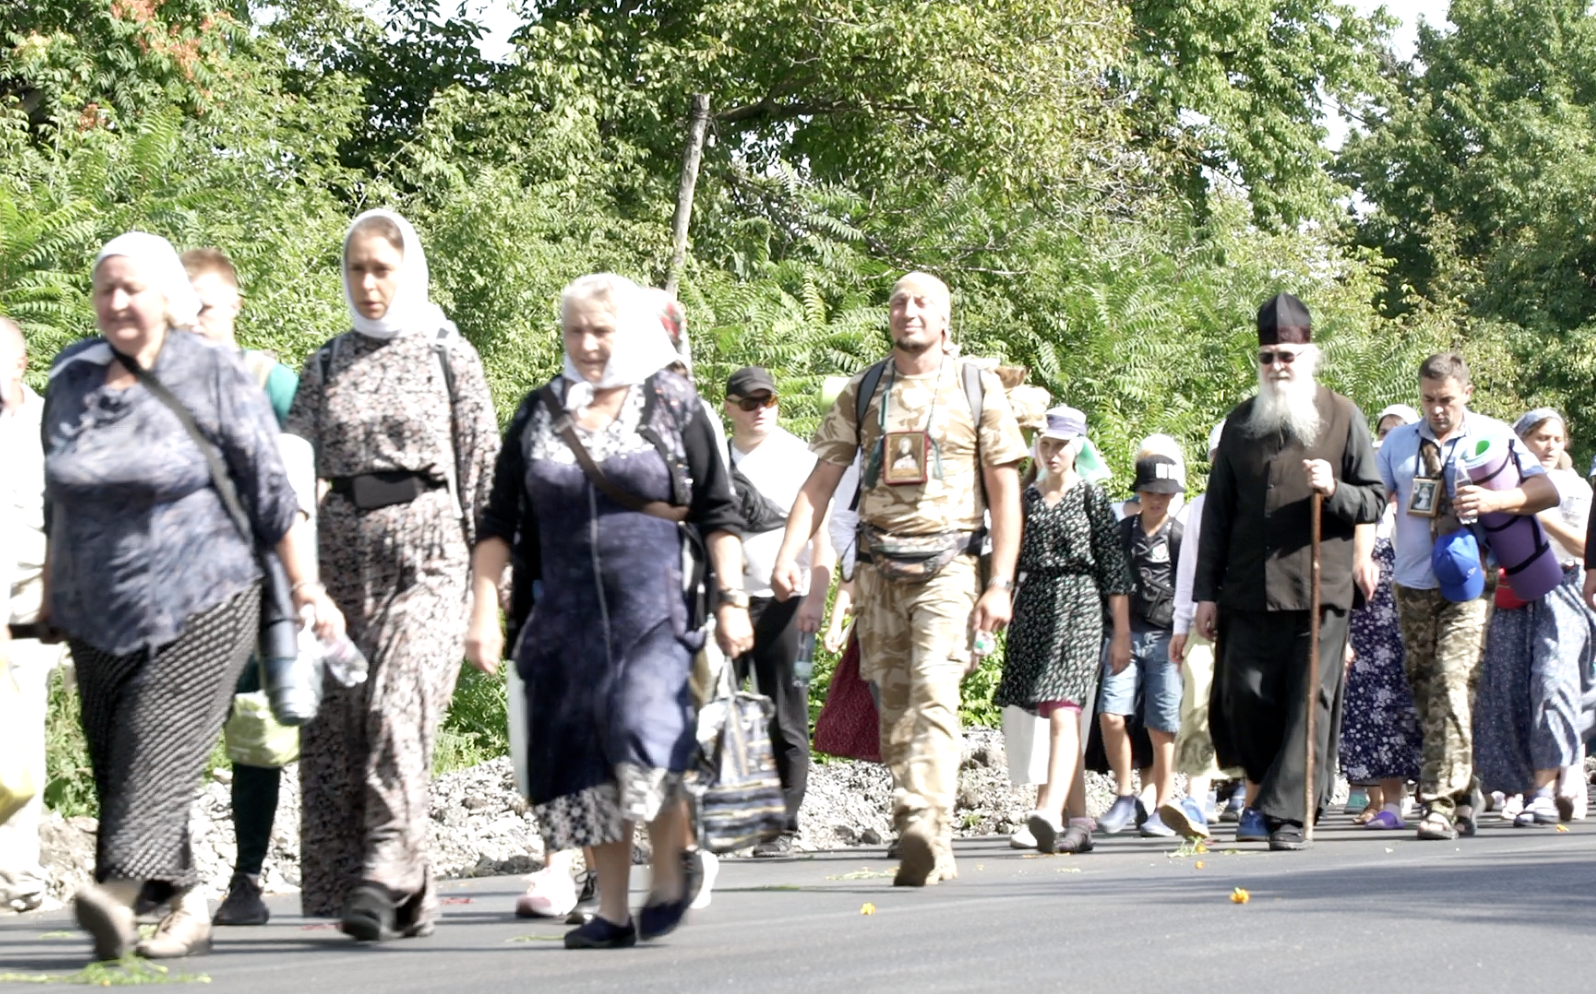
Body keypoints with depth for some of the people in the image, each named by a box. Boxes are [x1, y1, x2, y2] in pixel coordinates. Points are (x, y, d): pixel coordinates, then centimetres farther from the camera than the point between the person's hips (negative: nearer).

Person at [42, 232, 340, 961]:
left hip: (200, 606, -5)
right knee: (115, 762, 2)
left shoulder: (215, 379, -4)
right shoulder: (71, 380, 10)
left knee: (161, 744, -18)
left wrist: (307, 590, -3)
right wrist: (51, 597, 21)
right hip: (99, 615, 5)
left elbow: (270, 491, -2)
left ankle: (117, 893, -31)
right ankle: (187, 908, 9)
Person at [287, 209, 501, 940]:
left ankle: (385, 875, -24)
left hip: (425, 556, -4)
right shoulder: (328, 364, 14)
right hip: (343, 553, 4)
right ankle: (408, 900, 8)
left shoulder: (446, 354, 4)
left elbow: (483, 466, 4)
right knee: (336, 722, 0)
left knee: (396, 706, -20)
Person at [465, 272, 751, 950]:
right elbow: (498, 521, 12)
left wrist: (732, 600, -3)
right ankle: (612, 911, 10)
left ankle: (668, 877, -1)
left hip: (654, 607, -4)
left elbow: (718, 513, 4)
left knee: (645, 734, -20)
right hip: (566, 612, 4)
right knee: (583, 756, 3)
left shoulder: (673, 406, 3)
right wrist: (485, 608, 4)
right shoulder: (540, 412, 11)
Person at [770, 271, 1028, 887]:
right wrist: (787, 555, -3)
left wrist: (1000, 584, -4)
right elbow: (821, 480, 11)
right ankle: (932, 854, 10)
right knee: (895, 706, 3)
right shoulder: (862, 393, 12)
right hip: (879, 567, 3)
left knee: (933, 693, -20)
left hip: (948, 565, -3)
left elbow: (1005, 490, 3)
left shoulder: (978, 389, 5)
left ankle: (925, 829, -29)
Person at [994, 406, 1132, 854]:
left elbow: (1115, 569, 0)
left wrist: (1122, 634, -2)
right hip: (1032, 607, 4)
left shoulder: (1092, 498, 1)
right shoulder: (1025, 498, 13)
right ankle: (1078, 824, 15)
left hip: (1077, 605, -4)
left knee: (1062, 714, -18)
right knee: (1062, 721, 9)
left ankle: (1050, 812, -33)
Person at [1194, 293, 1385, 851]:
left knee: (1309, 703, -6)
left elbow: (1373, 501, 6)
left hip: (1319, 591, -3)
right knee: (1244, 699, -1)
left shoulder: (1342, 418, 5)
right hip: (1249, 591, 3)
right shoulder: (1241, 423, 13)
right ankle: (1271, 787, 22)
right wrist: (1206, 591, 10)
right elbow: (1217, 512, 14)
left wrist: (1334, 491, -16)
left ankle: (1290, 813, -4)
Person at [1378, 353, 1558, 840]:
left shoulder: (1494, 437, 3)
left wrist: (1493, 501, -21)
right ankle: (1463, 789, 24)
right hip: (1412, 585, 4)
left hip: (1468, 584, -4)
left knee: (1452, 682, -17)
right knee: (1424, 690, 7)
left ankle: (1442, 803, -19)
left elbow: (1546, 491, -4)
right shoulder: (1398, 443, 13)